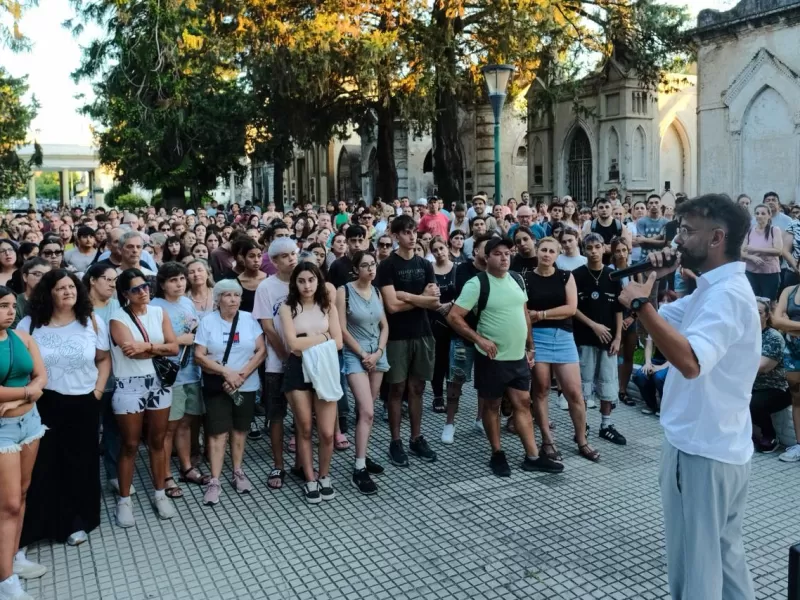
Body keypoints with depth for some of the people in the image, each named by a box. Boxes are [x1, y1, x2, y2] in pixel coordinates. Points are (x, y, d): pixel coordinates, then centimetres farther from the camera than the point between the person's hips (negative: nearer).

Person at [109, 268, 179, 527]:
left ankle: (160, 493, 26)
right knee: (130, 445, 5)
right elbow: (131, 351, -20)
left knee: (157, 441, 12)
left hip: (158, 383, 4)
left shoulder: (159, 313, 5)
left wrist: (146, 346, -15)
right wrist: (159, 348, -11)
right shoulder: (118, 318, -7)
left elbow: (174, 347, -3)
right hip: (130, 386, -3)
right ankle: (124, 500, 18)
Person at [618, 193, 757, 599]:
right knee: (723, 553, 23)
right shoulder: (713, 289, 11)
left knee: (694, 562, 4)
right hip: (719, 446, 10)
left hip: (701, 448, -10)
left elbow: (690, 361, -38)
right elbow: (658, 321, 15)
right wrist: (653, 278, 2)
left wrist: (640, 303, -37)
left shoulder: (727, 294, -22)